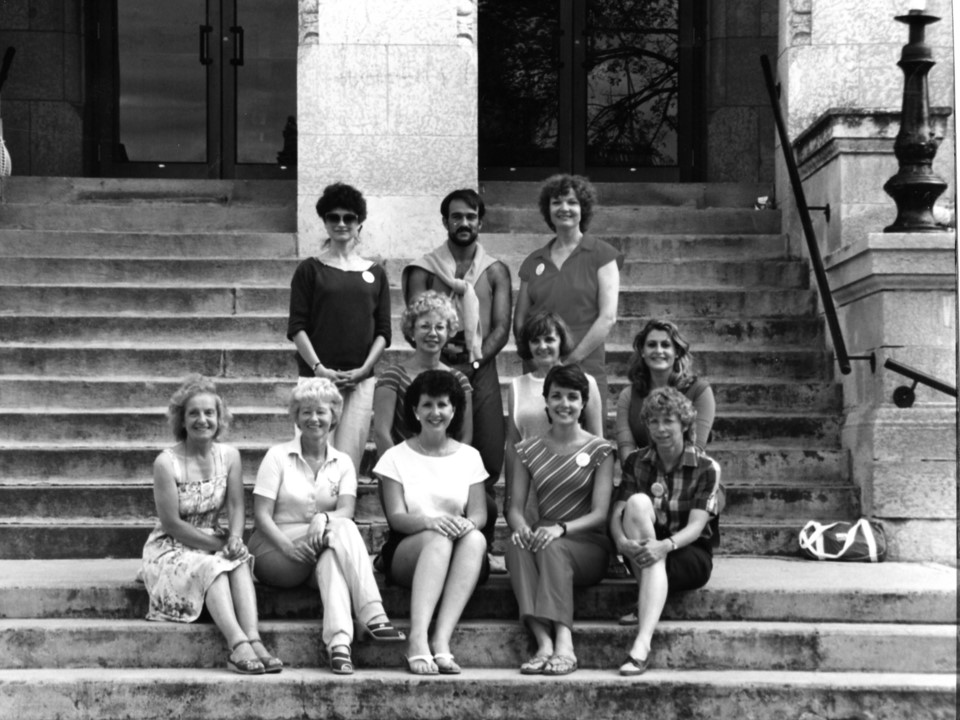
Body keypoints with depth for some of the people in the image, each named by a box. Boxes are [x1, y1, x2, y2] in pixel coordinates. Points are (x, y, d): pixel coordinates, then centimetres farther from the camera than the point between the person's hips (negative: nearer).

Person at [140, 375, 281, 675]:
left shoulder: (229, 456, 2)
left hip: (214, 542, 4)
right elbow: (172, 523, -16)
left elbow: (236, 506, -2)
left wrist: (235, 538, -24)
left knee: (240, 560, -27)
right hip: (172, 549, -4)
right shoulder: (167, 462, -14)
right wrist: (219, 545, -18)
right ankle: (237, 643, -49)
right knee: (211, 566, -33)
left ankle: (253, 638, -42)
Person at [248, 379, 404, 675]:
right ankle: (373, 617, -43)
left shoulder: (342, 462, 11)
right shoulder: (278, 456, 2)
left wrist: (323, 519, -30)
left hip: (324, 549, 3)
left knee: (331, 559, -34)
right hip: (275, 552, -3)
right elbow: (262, 514, -6)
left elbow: (347, 511, -6)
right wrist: (287, 546, -25)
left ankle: (339, 642, -50)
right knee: (342, 529, -29)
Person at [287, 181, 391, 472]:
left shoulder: (375, 273, 13)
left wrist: (363, 369, -4)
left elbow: (383, 331, 10)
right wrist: (319, 368, -11)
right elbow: (297, 327, 1)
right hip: (317, 377, -1)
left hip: (360, 381, 1)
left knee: (348, 462, -6)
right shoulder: (310, 269, 6)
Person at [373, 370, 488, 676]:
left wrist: (468, 522, -21)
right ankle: (418, 639, -50)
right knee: (439, 538, -36)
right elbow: (396, 517, -3)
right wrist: (428, 521, -26)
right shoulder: (396, 457, 8)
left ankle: (442, 640, -45)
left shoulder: (469, 457, 15)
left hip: (462, 559, 2)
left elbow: (480, 513, 5)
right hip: (406, 552, -2)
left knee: (475, 539, -34)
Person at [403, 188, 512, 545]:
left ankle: (482, 546, 4)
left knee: (489, 460, -6)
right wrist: (441, 348, -16)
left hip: (482, 371, 1)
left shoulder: (496, 271, 12)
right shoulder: (424, 269, 9)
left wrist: (474, 361, -11)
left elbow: (501, 327, 3)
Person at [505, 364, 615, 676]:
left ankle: (564, 644, -48)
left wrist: (561, 528, -24)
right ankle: (544, 642, -45)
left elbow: (600, 513, -5)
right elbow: (515, 507, 6)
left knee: (552, 547, -36)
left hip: (589, 545, -2)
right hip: (545, 540, 2)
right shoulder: (528, 450, 13)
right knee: (517, 544, -32)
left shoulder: (600, 450, 4)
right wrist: (521, 527, -18)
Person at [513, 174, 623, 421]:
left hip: (585, 369, -3)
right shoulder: (534, 262, 15)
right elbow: (519, 320, 15)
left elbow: (608, 317, -5)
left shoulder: (601, 255, 4)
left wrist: (571, 358, -10)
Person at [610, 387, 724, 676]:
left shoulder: (706, 468, -4)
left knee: (656, 560, -39)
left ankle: (642, 646, -45)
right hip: (643, 552, 3)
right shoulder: (638, 464, 7)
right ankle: (649, 595, -31)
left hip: (690, 556, -3)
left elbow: (696, 525, -15)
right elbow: (616, 513, -5)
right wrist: (622, 541, -29)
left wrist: (665, 545, -35)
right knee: (638, 501, -28)